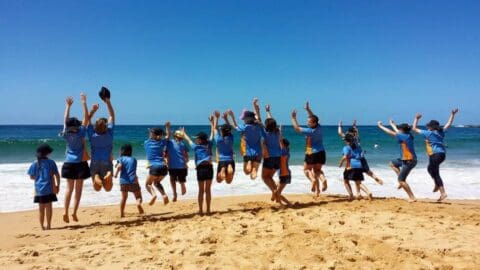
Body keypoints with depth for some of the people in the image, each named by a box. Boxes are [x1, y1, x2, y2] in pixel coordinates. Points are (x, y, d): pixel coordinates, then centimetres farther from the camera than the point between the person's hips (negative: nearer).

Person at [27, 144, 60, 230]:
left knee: (41, 207, 10)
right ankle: (48, 225, 6)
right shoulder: (51, 162, -5)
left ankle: (42, 226, 16)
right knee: (48, 206, 4)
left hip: (39, 189, 2)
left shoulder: (35, 163, 0)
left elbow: (31, 177, 3)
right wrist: (58, 185, 4)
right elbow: (57, 175, -5)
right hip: (49, 188, -2)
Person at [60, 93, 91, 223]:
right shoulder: (80, 133, -10)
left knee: (69, 188, 9)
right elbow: (86, 118, -7)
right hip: (80, 164, -3)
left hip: (69, 164, 3)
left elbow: (65, 120, 11)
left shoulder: (66, 134, -1)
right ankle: (74, 212, 1)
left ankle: (65, 211, -2)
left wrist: (68, 106, 18)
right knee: (78, 189, 4)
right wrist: (84, 102, -3)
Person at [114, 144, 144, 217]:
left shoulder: (121, 159, 8)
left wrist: (116, 173, 0)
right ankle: (138, 203, -27)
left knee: (124, 197, 16)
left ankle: (122, 214, 13)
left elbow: (119, 166, -11)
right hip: (133, 181, 0)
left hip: (124, 181, 0)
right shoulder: (134, 159, 17)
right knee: (138, 196, 7)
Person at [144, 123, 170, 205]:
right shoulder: (161, 142, 10)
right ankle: (164, 195, 3)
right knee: (157, 182, 26)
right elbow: (168, 136, 29)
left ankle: (153, 194, -15)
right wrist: (168, 127, 31)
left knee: (148, 184, 14)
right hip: (163, 167, 3)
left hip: (154, 167, -3)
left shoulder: (146, 143, 6)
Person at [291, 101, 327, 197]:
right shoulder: (319, 128, 0)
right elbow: (313, 118, 18)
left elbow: (297, 128, -11)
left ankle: (313, 179, -10)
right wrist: (308, 110, 18)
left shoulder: (310, 131, -19)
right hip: (321, 153, 6)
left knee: (306, 169, 15)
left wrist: (293, 118, -2)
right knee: (317, 170, 18)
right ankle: (323, 179, -11)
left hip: (312, 154, -6)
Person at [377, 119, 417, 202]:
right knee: (392, 163, 26)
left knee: (401, 180, -5)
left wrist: (380, 126, -3)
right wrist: (392, 124, 39)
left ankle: (412, 198, -1)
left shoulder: (404, 136, -19)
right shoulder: (407, 135, 5)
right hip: (406, 159, 10)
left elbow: (391, 132, -14)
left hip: (409, 161, -10)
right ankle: (402, 181, 19)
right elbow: (398, 132, 26)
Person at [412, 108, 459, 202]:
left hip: (435, 155, -8)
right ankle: (437, 185, 26)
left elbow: (414, 129, 2)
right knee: (430, 169, 29)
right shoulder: (441, 132, 11)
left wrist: (416, 119, 14)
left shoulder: (428, 133, -5)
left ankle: (443, 193, -8)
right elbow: (448, 124, 26)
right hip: (442, 154, 8)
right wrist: (453, 114, 34)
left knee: (436, 174, -3)